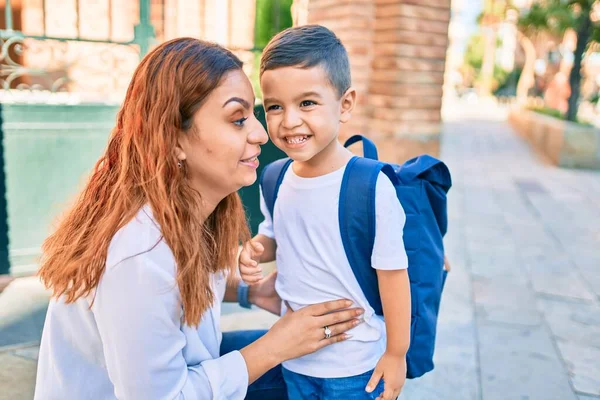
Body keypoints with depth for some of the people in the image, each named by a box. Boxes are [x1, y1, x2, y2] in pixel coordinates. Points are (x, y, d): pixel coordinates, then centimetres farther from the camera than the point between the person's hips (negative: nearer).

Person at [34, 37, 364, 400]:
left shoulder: (186, 207, -11)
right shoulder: (143, 256, -35)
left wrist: (249, 290, -7)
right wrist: (275, 346, -21)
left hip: (173, 367, 7)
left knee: (301, 367, 4)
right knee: (284, 360, -10)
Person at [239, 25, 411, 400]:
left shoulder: (370, 186, -23)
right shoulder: (276, 179, -7)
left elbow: (393, 274, -16)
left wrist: (397, 353, -8)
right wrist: (256, 249, -11)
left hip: (355, 366, -5)